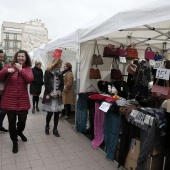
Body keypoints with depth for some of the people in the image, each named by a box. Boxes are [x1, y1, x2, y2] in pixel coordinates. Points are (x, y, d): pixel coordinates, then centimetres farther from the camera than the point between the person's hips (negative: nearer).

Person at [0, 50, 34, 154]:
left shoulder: (28, 69, 2)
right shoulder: (10, 66, -1)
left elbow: (30, 80, -15)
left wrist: (21, 69, -21)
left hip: (23, 100, 1)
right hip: (9, 100, -1)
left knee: (22, 121, 8)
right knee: (12, 123, 6)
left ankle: (19, 132, 44)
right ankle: (15, 142, 29)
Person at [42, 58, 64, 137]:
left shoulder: (60, 73, 9)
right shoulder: (48, 72, -4)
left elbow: (62, 85, 7)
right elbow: (46, 84, -9)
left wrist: (58, 93, -9)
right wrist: (52, 93, -14)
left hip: (58, 96, 4)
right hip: (49, 96, -4)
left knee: (57, 113, 4)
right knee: (50, 113, 0)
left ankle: (55, 129, 19)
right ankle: (47, 127, 26)